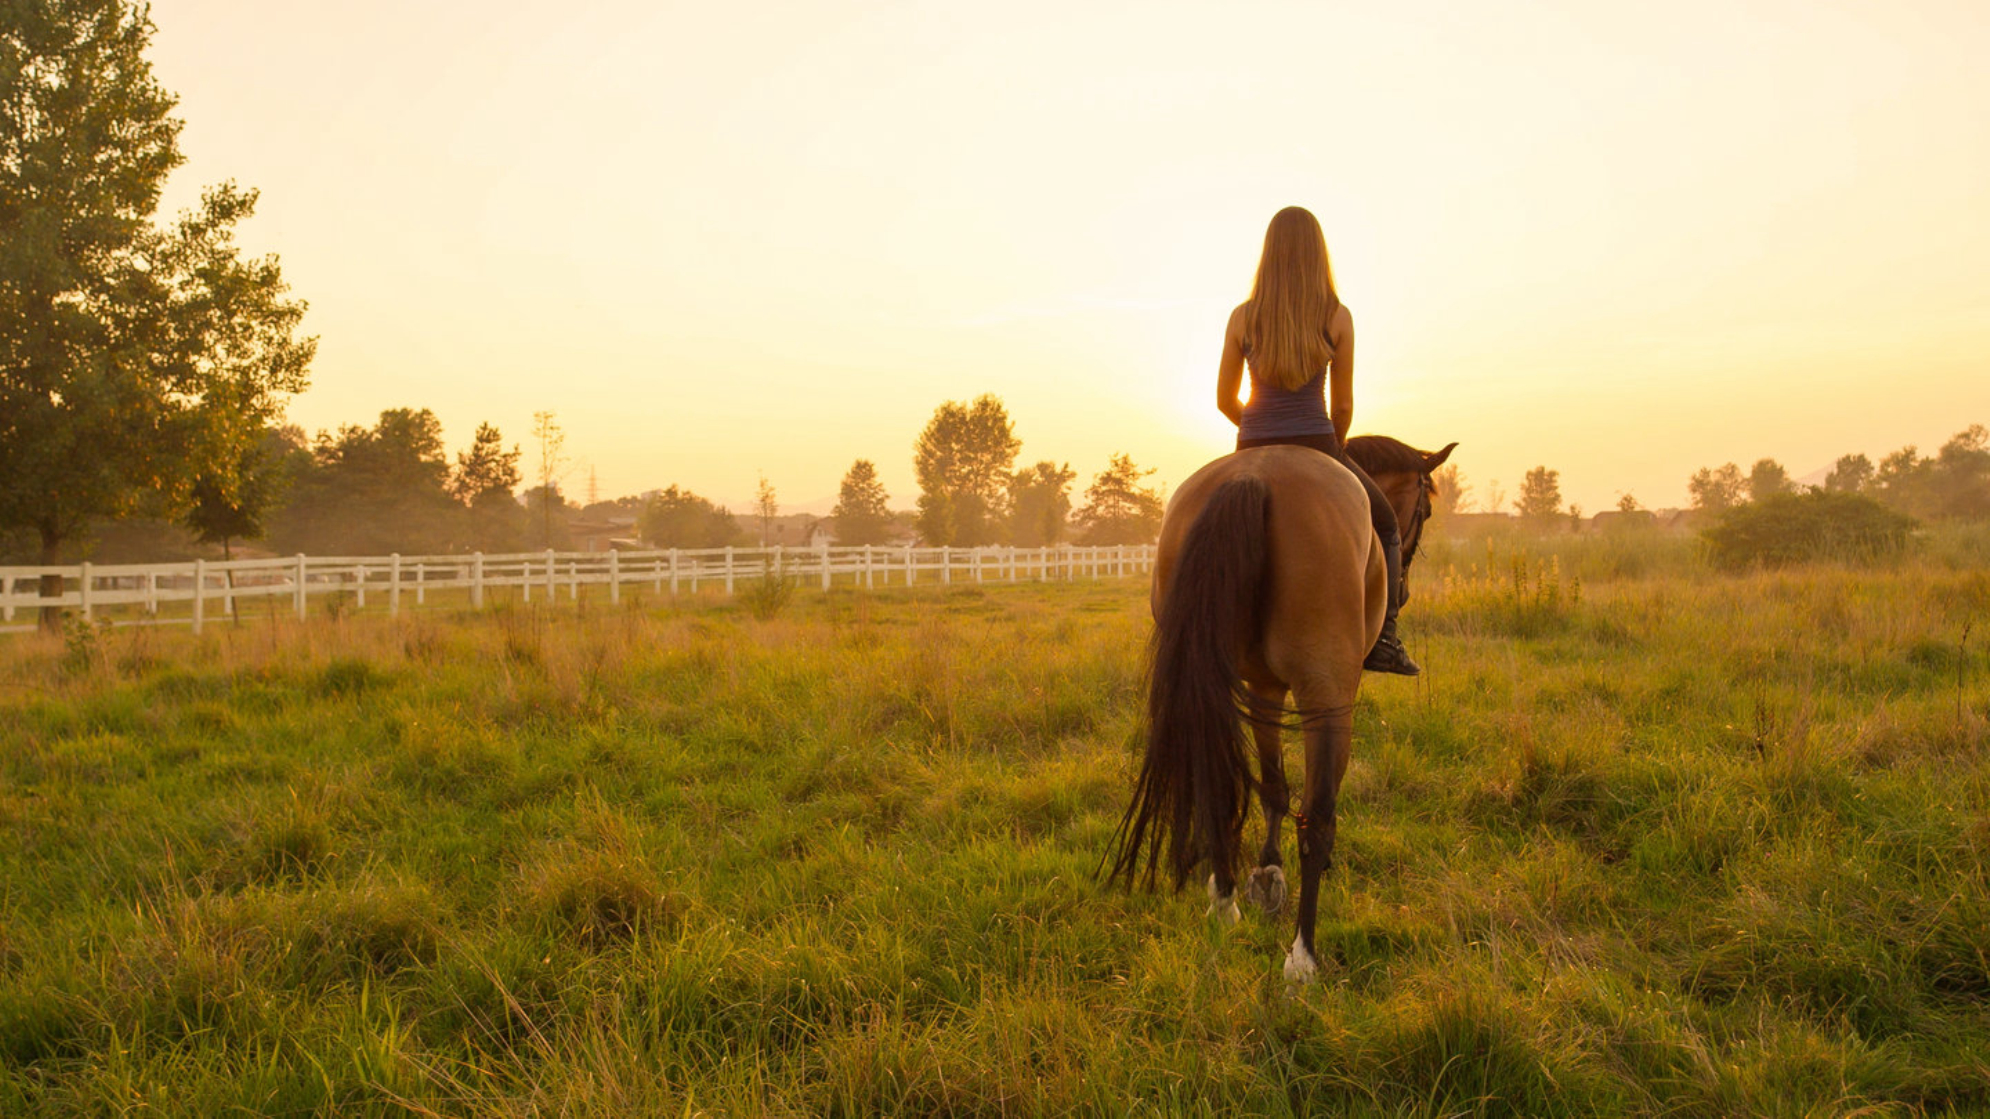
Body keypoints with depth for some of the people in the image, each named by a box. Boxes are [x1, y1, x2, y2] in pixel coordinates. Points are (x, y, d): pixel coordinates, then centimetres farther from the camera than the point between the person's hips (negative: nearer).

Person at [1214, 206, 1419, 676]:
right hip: (1317, 451, -1)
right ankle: (1385, 640, 13)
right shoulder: (1338, 316, -4)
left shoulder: (1243, 317, -2)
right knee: (1385, 523, 24)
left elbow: (1225, 400, 5)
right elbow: (1344, 403, 1)